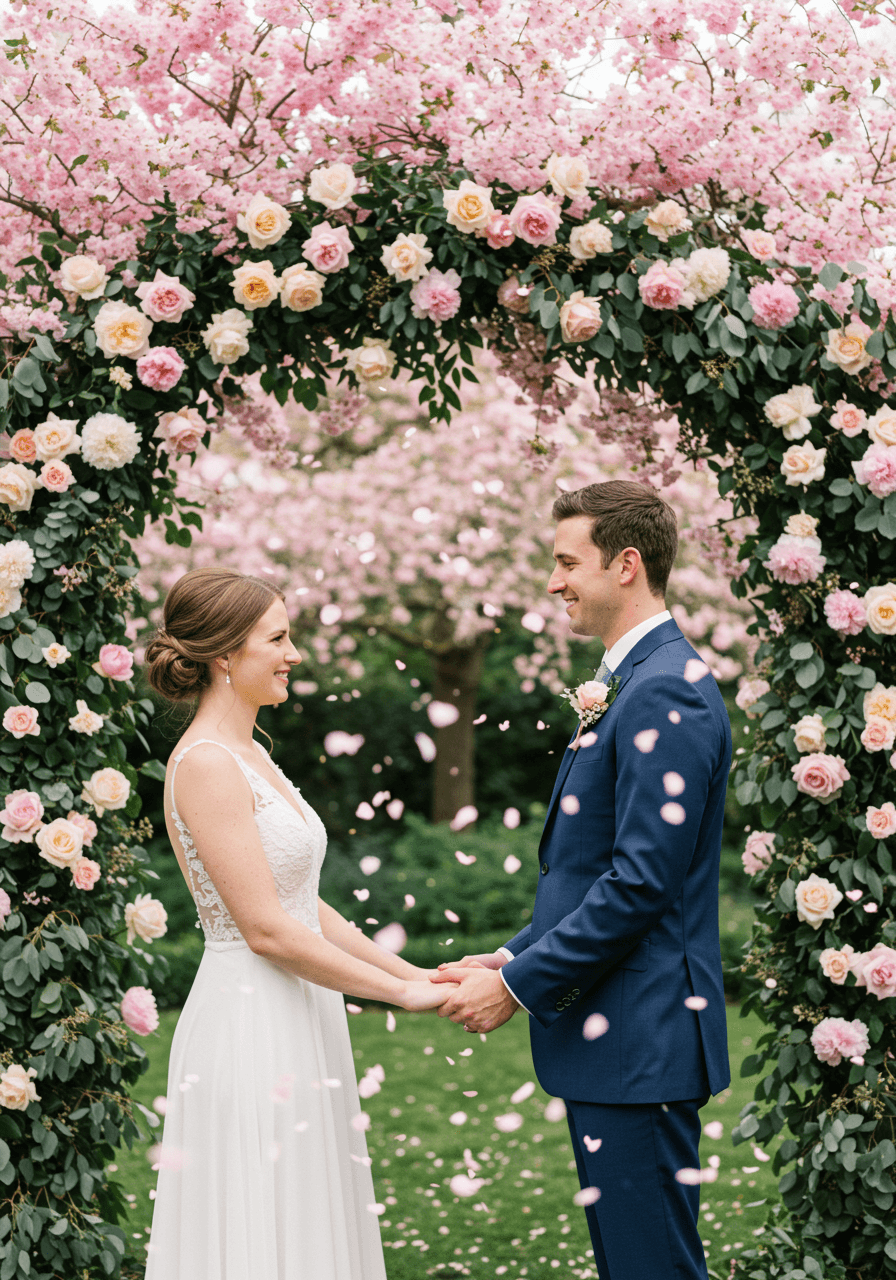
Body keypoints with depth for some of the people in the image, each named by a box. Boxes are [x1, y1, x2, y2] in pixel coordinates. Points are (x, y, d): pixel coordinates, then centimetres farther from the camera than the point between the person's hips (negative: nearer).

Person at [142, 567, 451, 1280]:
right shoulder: (206, 765, -16)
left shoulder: (248, 755, 14)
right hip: (251, 1027, -10)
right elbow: (266, 929, -19)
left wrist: (415, 972, 10)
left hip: (295, 1027, 10)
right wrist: (398, 991, -13)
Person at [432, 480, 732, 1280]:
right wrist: (512, 959, 11)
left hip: (641, 1040, -11)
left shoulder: (665, 691, -17)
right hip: (616, 1035, 11)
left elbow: (642, 880, -23)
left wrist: (519, 984, -16)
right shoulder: (638, 682, 17)